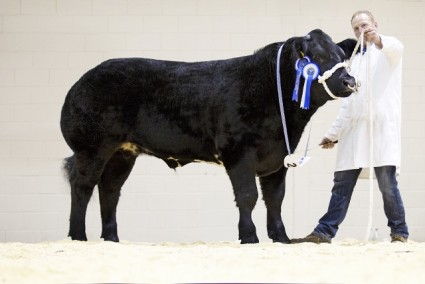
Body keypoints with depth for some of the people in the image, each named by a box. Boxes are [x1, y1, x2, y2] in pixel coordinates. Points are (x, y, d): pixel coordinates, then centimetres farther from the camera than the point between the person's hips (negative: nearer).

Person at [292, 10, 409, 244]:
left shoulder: (388, 50, 6)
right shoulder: (356, 61, 25)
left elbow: (396, 47, -22)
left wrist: (378, 39, -44)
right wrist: (333, 133, 20)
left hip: (383, 124, -6)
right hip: (355, 128, 6)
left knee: (387, 182, -10)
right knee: (342, 182, 2)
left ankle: (399, 233, 0)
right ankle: (324, 232, 1)